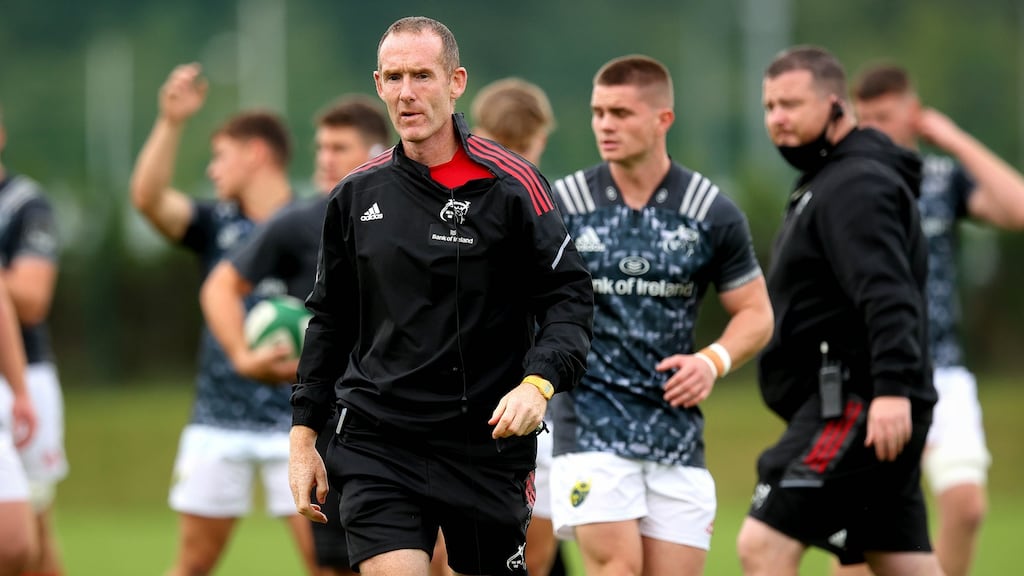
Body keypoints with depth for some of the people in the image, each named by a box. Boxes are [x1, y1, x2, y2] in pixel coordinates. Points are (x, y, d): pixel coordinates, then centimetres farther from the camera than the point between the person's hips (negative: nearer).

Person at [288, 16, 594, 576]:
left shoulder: (510, 185, -4)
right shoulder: (356, 194, 7)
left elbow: (569, 297, -6)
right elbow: (328, 319, 16)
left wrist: (538, 382, -23)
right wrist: (303, 433, 12)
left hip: (487, 443, -2)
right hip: (376, 441, 2)